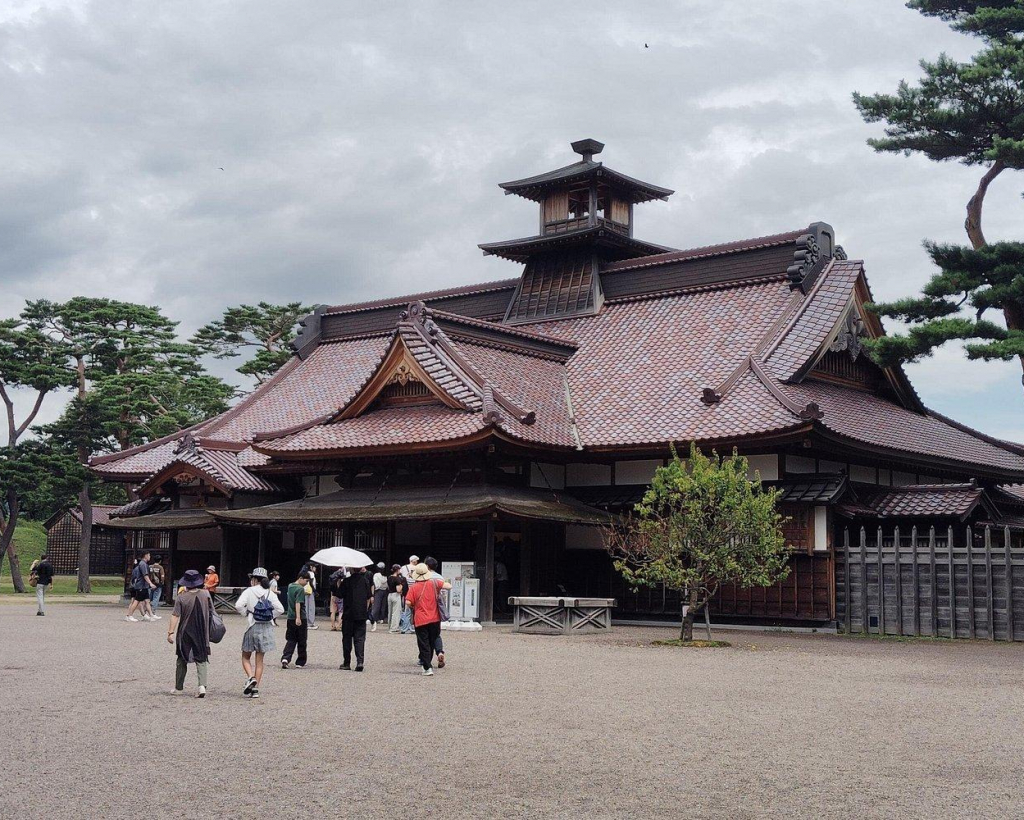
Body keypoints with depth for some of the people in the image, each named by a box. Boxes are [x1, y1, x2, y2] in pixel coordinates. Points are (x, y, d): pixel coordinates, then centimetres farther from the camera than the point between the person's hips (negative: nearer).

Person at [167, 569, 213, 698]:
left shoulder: (182, 597, -11)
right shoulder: (206, 594, -4)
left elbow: (175, 616, -14)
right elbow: (211, 612, 5)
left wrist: (170, 632, -11)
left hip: (185, 634, -1)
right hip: (202, 633, 1)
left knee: (182, 660, 14)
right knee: (202, 660, 5)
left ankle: (179, 687, 22)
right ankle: (202, 685, -13)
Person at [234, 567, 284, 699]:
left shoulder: (249, 591, -6)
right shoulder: (270, 593, 3)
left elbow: (238, 605, -18)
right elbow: (280, 609, -3)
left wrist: (246, 614, -2)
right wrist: (270, 616, 8)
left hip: (253, 627, -3)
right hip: (266, 628, 3)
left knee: (246, 657, 13)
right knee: (259, 660, 9)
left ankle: (250, 678, -12)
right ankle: (255, 688, 7)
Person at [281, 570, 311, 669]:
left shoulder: (290, 586, 10)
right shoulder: (300, 589, -14)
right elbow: (298, 603, -24)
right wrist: (298, 617, -29)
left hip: (290, 618, 7)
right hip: (300, 619, -7)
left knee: (290, 640, 8)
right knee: (301, 642, 6)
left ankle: (285, 658, -13)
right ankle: (300, 662, 13)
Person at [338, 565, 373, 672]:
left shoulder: (346, 581, -8)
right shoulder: (365, 580, 1)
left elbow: (340, 595, -1)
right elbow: (369, 597, 6)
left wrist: (339, 583, 12)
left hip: (348, 614, -2)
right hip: (362, 614, 2)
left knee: (347, 638, 9)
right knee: (360, 638, 4)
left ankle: (346, 663, 12)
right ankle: (360, 661, -11)